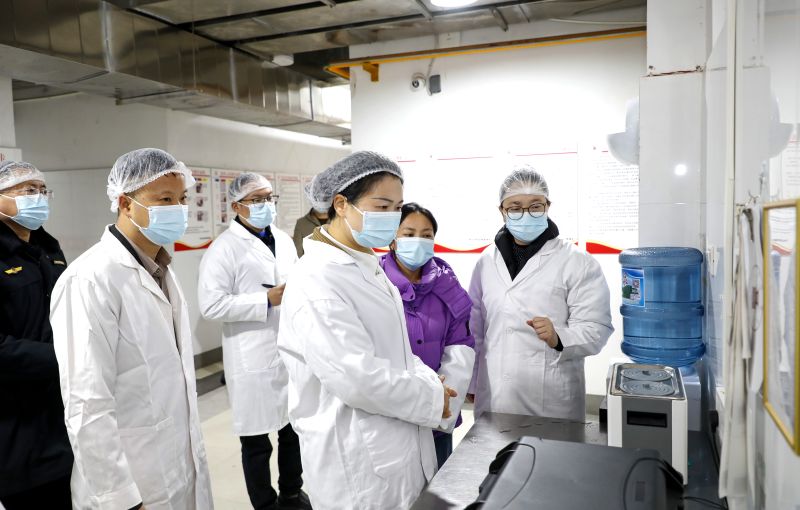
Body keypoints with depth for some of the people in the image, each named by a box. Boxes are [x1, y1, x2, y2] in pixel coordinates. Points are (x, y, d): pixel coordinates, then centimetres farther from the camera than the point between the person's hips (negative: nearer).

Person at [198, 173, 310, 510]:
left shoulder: (284, 240, 11)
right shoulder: (224, 248, -11)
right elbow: (211, 306, -20)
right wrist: (268, 300, -20)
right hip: (254, 360, -6)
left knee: (294, 429, 19)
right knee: (256, 440, 9)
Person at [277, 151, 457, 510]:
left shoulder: (365, 266, 8)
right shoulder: (317, 280, -22)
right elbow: (355, 377, -27)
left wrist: (429, 380, -1)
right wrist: (431, 398, -16)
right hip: (358, 460, -9)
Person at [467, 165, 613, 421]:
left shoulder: (578, 262, -4)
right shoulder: (487, 261, 7)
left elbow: (596, 328, -8)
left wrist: (558, 337, -27)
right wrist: (470, 384, 13)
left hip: (552, 402, -3)